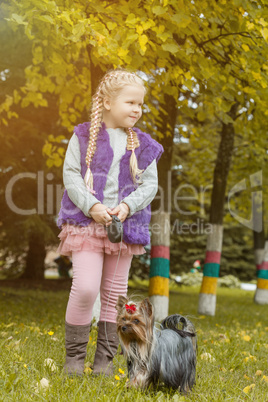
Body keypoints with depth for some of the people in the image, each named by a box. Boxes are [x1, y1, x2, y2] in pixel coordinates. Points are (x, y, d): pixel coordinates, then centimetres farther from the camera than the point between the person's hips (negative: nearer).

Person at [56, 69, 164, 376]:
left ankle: (104, 358, 20)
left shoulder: (142, 144, 8)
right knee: (85, 287, -13)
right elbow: (71, 174, -3)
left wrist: (127, 206, -13)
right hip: (86, 222, -3)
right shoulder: (84, 136, 1)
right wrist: (92, 206, -17)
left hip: (125, 225, 3)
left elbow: (150, 184, 5)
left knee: (114, 292, 8)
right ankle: (74, 355, 6)